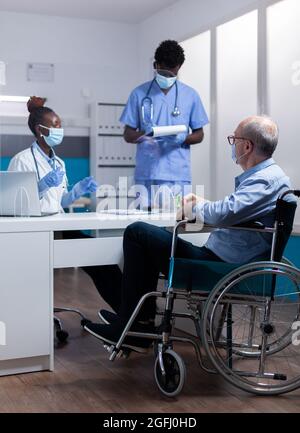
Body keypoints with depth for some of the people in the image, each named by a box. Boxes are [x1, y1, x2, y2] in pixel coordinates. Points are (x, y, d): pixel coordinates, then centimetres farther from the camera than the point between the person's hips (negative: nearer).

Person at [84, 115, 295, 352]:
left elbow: (224, 214, -31)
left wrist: (196, 206, -9)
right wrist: (200, 206, 7)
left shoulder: (266, 180, -19)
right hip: (230, 263, 11)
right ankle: (141, 321, 24)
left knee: (137, 232, -4)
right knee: (152, 237, 24)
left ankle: (131, 328, 3)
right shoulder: (269, 175, 14)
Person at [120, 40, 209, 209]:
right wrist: (143, 134, -14)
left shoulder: (190, 95, 7)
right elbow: (128, 135, 8)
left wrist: (182, 138, -10)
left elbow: (199, 135, 12)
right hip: (146, 174, 0)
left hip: (178, 175, 0)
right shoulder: (139, 94, 6)